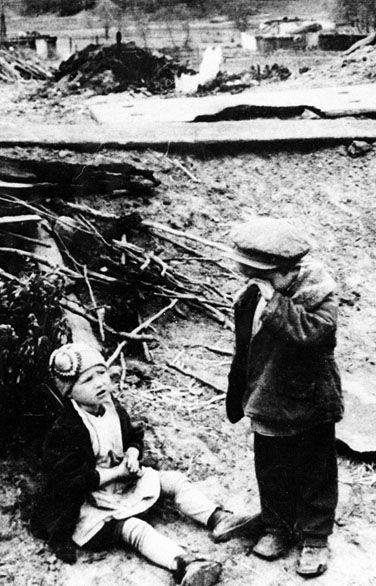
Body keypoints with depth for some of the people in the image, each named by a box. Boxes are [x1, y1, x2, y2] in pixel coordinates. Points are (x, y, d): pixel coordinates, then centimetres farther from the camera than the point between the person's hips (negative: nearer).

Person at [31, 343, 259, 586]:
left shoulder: (113, 408, 0)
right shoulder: (66, 431, -25)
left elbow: (134, 437, 14)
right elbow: (68, 477, -26)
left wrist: (133, 453, -11)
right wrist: (116, 472, -23)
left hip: (125, 478, 9)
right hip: (91, 499, -8)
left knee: (175, 480, 2)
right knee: (132, 528, -31)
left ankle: (216, 518, -1)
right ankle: (184, 565, -45)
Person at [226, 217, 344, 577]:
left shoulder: (320, 294, -17)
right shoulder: (252, 296, -3)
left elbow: (310, 332, -38)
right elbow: (243, 351, 8)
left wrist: (273, 300, -35)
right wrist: (236, 396, 16)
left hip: (310, 406, -4)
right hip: (266, 405, 4)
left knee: (315, 477, 11)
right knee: (270, 473, 17)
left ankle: (315, 540, 29)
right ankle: (278, 528, 39)